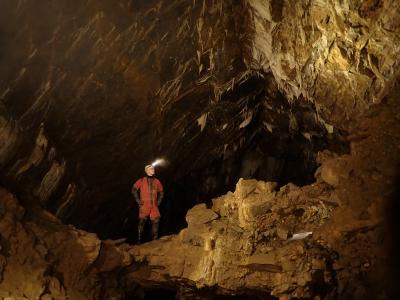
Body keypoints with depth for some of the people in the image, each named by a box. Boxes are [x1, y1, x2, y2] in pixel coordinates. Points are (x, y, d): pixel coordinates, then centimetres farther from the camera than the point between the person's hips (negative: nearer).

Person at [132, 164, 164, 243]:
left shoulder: (157, 181, 8)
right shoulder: (142, 180, -2)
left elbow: (161, 192, 21)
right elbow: (134, 189, 0)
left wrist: (159, 201, 12)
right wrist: (137, 200, -4)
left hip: (154, 205, 3)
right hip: (144, 205, -3)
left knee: (156, 221, -3)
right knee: (142, 221, -6)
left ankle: (155, 239, 7)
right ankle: (139, 239, 0)